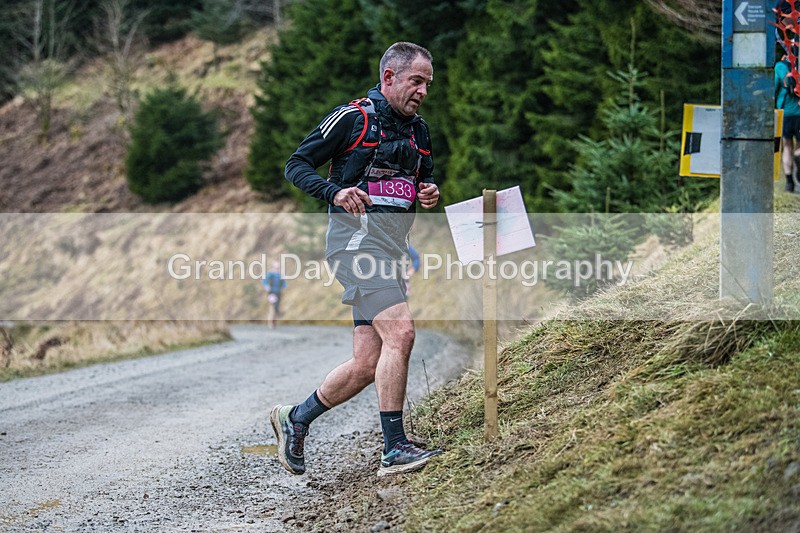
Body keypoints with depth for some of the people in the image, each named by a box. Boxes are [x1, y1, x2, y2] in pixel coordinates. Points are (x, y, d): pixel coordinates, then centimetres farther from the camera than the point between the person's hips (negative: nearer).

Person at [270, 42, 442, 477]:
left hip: (393, 246, 8)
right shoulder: (352, 118, -4)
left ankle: (296, 418, 23)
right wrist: (335, 192, -20)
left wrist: (429, 195, 5)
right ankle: (395, 449, -18)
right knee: (400, 333, -22)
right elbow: (296, 165, -3)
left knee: (368, 364, 4)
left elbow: (425, 181, 29)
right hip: (357, 235, -8)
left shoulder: (419, 131, 17)